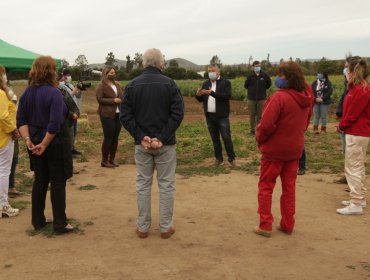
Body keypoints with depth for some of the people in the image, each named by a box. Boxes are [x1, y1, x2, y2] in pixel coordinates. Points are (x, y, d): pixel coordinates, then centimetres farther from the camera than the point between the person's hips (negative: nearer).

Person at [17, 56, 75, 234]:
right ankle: (60, 224, 8)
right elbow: (55, 124, -24)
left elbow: (21, 120, 1)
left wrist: (28, 140, -4)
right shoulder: (54, 93, -17)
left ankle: (38, 221, 24)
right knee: (58, 183, 3)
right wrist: (44, 144, -16)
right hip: (55, 144, -6)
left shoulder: (27, 93, 4)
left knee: (40, 181, 16)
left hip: (36, 143, 6)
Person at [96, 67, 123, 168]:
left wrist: (121, 100, -1)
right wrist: (113, 100, -18)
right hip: (107, 115, -6)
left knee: (115, 138, 8)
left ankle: (112, 159, 17)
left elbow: (122, 96, 22)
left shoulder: (117, 85, 16)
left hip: (118, 114, 6)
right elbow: (100, 99, -13)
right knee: (108, 138, -5)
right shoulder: (101, 86, -4)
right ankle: (104, 161, 4)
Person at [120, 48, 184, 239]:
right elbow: (178, 114, -12)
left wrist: (141, 137, -9)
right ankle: (166, 227, 13)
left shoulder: (132, 85, 2)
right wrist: (162, 138, -14)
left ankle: (143, 227, 17)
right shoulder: (169, 84, -5)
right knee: (166, 184, 7)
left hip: (141, 143, 2)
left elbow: (125, 116, -5)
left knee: (143, 184, 10)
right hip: (165, 143, -2)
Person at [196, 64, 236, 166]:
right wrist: (198, 95, -14)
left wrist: (212, 93, -27)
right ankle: (218, 158, 21)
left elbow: (227, 96, -20)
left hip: (221, 116, -5)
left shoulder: (225, 83, -5)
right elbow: (201, 99, 10)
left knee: (226, 137, -1)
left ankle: (231, 158, 9)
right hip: (209, 116, 5)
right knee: (215, 138, 12)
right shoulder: (206, 84, 11)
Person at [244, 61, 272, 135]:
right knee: (252, 115, 8)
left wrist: (263, 89, 10)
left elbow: (269, 84, 13)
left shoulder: (264, 75, -3)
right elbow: (246, 85, 6)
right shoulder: (250, 76, -7)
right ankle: (252, 130, 19)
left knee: (260, 115, 5)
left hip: (261, 99, 0)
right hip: (251, 99, 0)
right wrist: (251, 90, 9)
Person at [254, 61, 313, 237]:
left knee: (266, 187, 8)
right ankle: (287, 225, 22)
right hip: (295, 149, 6)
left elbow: (266, 125, -24)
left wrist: (259, 139, -6)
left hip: (274, 150, -6)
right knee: (289, 187, 15)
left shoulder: (279, 97, -23)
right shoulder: (306, 98, 1)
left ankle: (265, 225, 10)